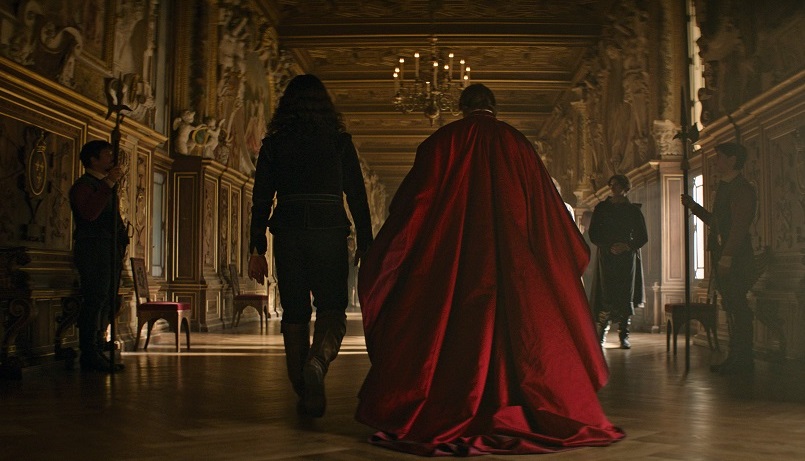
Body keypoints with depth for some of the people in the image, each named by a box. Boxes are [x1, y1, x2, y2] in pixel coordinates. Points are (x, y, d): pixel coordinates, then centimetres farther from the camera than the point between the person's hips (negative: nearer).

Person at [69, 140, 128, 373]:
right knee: (95, 300, -12)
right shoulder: (83, 185, -5)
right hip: (93, 250, -10)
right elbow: (89, 213, -24)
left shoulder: (105, 185, 26)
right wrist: (108, 184, -26)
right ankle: (89, 355, -10)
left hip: (112, 251, 10)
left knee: (108, 303, 9)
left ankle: (97, 351, 15)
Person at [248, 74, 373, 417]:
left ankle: (303, 393, 12)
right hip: (329, 231, -1)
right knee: (332, 310, 4)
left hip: (288, 233, 1)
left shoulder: (274, 143, 9)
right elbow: (357, 194, 3)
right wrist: (365, 244, 6)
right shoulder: (339, 140, 6)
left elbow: (261, 199, 5)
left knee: (295, 314, 10)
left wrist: (257, 250, 7)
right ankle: (317, 361, -25)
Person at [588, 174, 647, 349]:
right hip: (606, 258, -1)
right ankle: (601, 333, 8)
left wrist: (628, 246, -9)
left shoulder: (633, 210, 9)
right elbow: (593, 234, 4)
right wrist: (609, 247, -11)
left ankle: (624, 336, 4)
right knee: (606, 297, -9)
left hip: (628, 258, 1)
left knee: (626, 297, -3)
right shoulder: (601, 208, 9)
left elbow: (643, 236, 9)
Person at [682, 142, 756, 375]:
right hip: (724, 257, 10)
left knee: (737, 306, -8)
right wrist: (693, 206, 23)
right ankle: (737, 358, 13)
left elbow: (739, 225, -18)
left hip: (736, 257, -9)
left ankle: (743, 360, -4)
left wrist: (726, 256, -23)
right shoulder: (725, 187, 21)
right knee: (732, 307, 10)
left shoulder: (742, 188, -10)